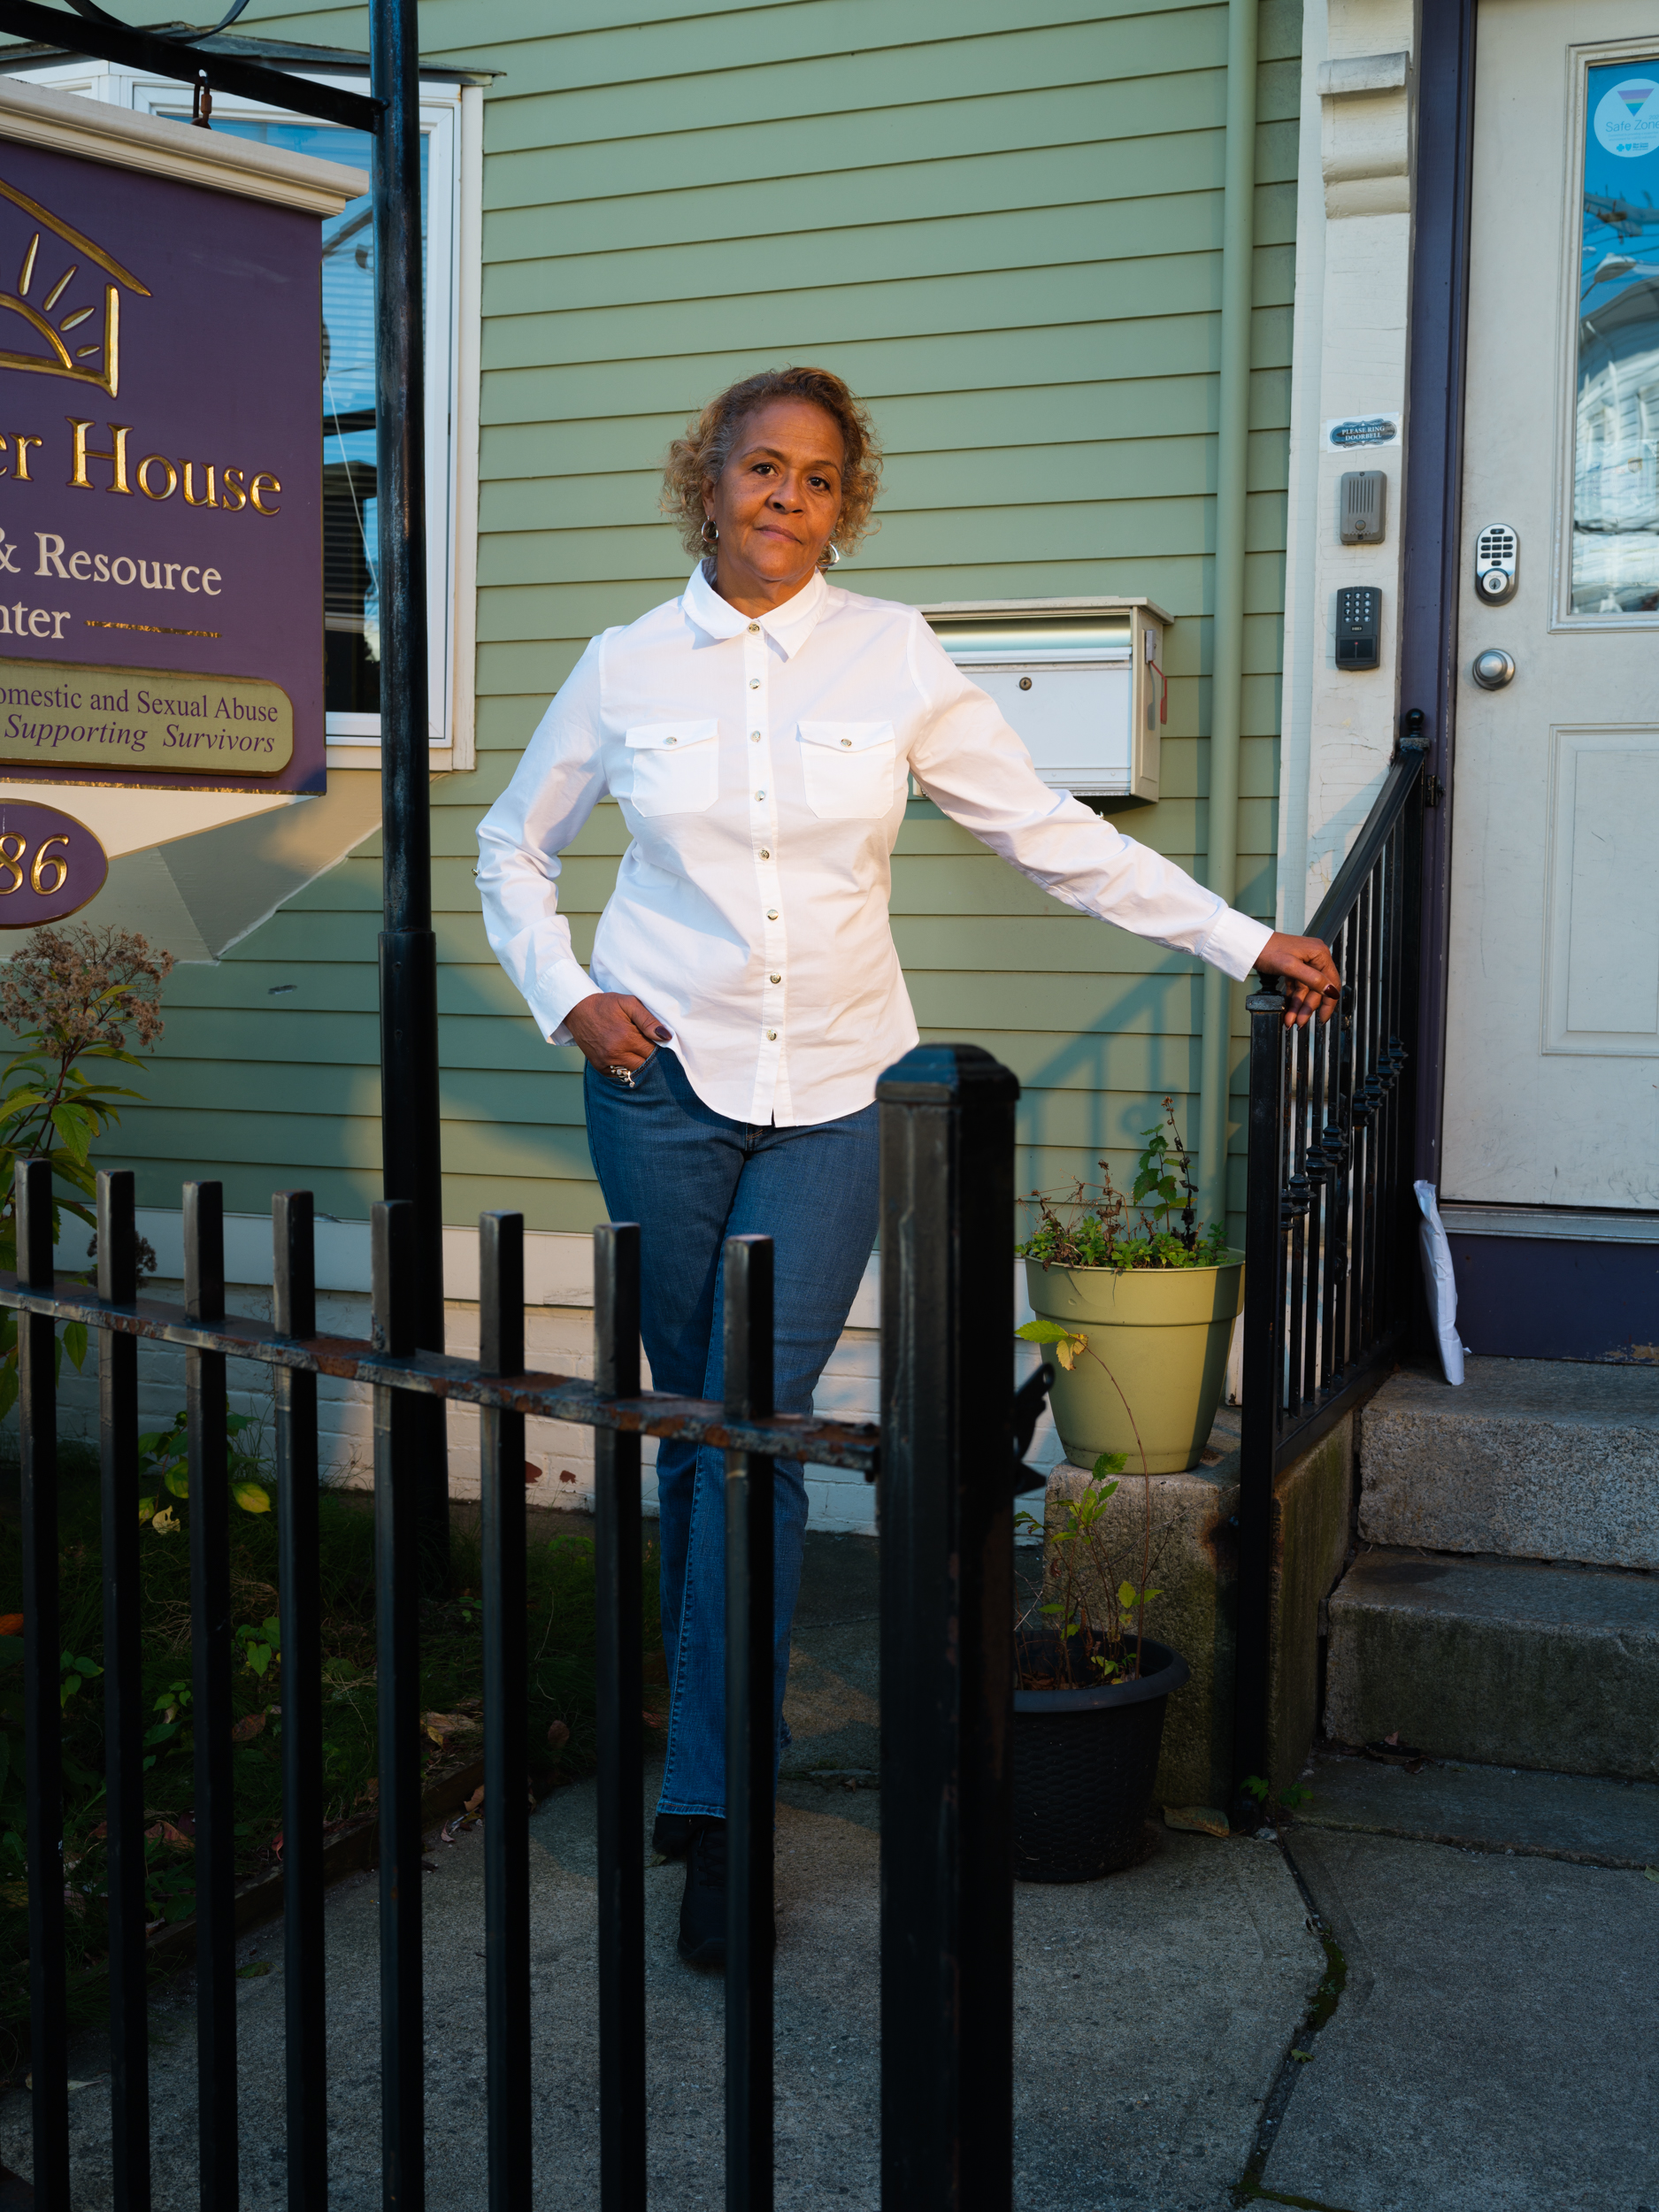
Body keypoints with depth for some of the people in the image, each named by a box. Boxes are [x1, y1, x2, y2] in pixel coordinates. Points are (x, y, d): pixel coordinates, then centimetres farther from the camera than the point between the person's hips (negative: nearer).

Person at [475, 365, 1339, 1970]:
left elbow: (1051, 834, 3)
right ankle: (709, 1734, 24)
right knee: (697, 1426, 6)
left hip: (835, 1087, -1)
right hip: (665, 1077, 1)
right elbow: (513, 847, 15)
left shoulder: (895, 659, 0)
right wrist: (566, 998, 0)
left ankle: (711, 1806, 3)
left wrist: (1245, 943, 2)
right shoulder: (629, 665, 3)